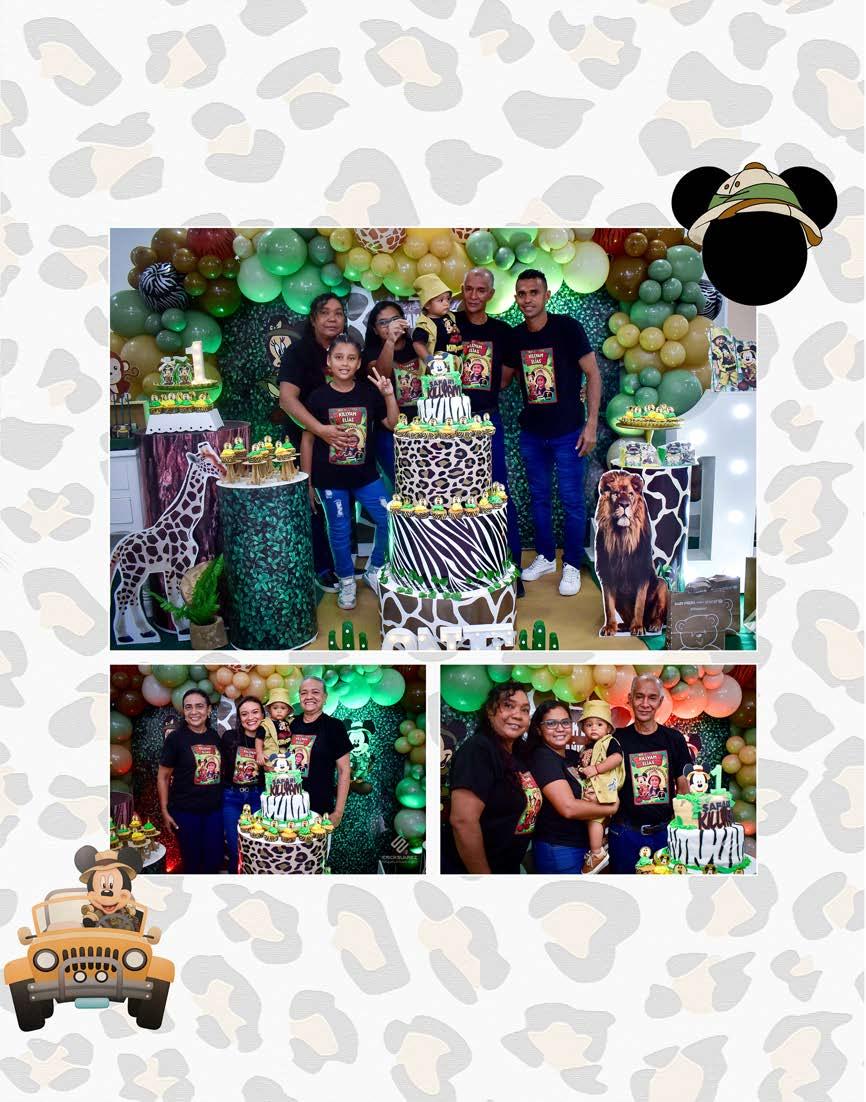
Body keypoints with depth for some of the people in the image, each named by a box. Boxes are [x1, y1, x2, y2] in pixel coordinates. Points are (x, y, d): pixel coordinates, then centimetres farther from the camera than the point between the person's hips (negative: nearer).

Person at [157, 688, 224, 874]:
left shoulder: (215, 737, 5)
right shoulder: (175, 738, -8)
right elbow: (163, 776, -4)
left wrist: (222, 799, 6)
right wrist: (165, 812, -8)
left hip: (214, 809, 4)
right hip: (185, 811, -4)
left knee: (214, 860, 8)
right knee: (192, 860, 7)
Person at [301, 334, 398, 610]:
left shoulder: (369, 392, -2)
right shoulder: (318, 397, -6)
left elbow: (393, 424, 2)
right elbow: (307, 440, -1)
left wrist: (389, 396, -13)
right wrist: (307, 482, 0)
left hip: (365, 475, 2)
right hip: (330, 478, -2)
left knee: (389, 520, -3)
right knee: (340, 531, 7)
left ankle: (374, 571, 21)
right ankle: (346, 582, 28)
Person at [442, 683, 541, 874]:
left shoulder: (518, 754, 6)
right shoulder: (477, 749, -19)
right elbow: (463, 821, -27)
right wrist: (484, 874, -22)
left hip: (509, 868, 9)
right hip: (468, 870, -9)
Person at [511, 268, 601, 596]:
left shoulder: (567, 328, -11)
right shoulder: (515, 336, 3)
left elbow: (593, 374, -8)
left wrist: (591, 423, -12)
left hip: (567, 432, -4)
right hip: (532, 432, 5)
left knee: (571, 500, 2)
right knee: (538, 497, 14)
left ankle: (571, 565, 16)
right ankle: (545, 556, 31)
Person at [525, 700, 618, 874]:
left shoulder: (574, 756, 7)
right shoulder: (542, 758, -16)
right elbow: (569, 808, -24)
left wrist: (597, 798, -10)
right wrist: (611, 808, -12)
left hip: (583, 846, 7)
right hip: (558, 850, -7)